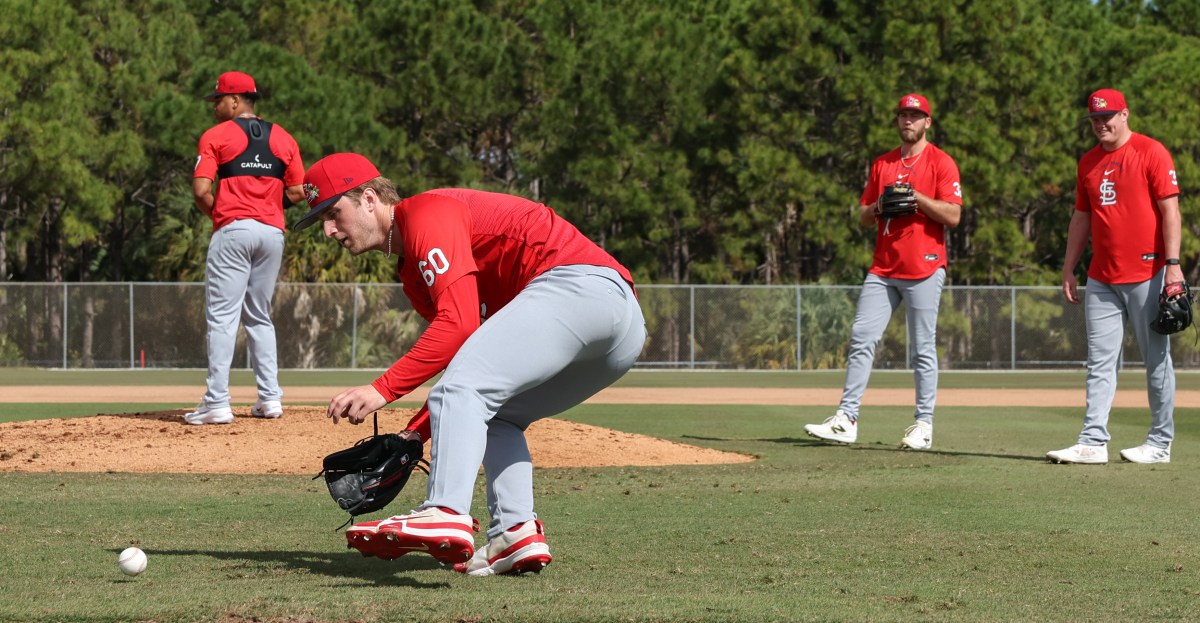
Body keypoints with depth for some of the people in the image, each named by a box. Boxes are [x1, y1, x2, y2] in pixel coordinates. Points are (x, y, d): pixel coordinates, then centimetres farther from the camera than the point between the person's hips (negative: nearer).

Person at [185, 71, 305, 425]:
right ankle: (270, 398, 11)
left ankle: (217, 403, -12)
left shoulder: (216, 136, -2)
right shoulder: (283, 139, 11)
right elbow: (297, 192, 7)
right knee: (259, 317, 16)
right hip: (273, 232, 5)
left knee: (222, 316, -5)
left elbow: (201, 191, -10)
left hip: (233, 230, -5)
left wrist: (215, 213, 7)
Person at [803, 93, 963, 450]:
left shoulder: (941, 163, 0)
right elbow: (863, 217, 19)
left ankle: (923, 425, 3)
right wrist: (878, 207, -2)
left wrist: (916, 196, -16)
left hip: (924, 268, -5)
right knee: (861, 339, -2)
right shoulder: (882, 165, 18)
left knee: (923, 349, -3)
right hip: (883, 269, 5)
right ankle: (846, 419, -3)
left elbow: (953, 216, -9)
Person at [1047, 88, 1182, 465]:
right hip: (1102, 277, 6)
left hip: (1145, 275, -6)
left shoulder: (1151, 152, -6)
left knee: (1156, 360, 1)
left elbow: (1169, 209, -10)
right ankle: (1093, 443, 2)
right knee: (1100, 363, 3)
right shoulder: (1088, 163, 13)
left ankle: (1160, 444, 7)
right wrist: (1068, 270, 15)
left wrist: (1173, 263, -18)